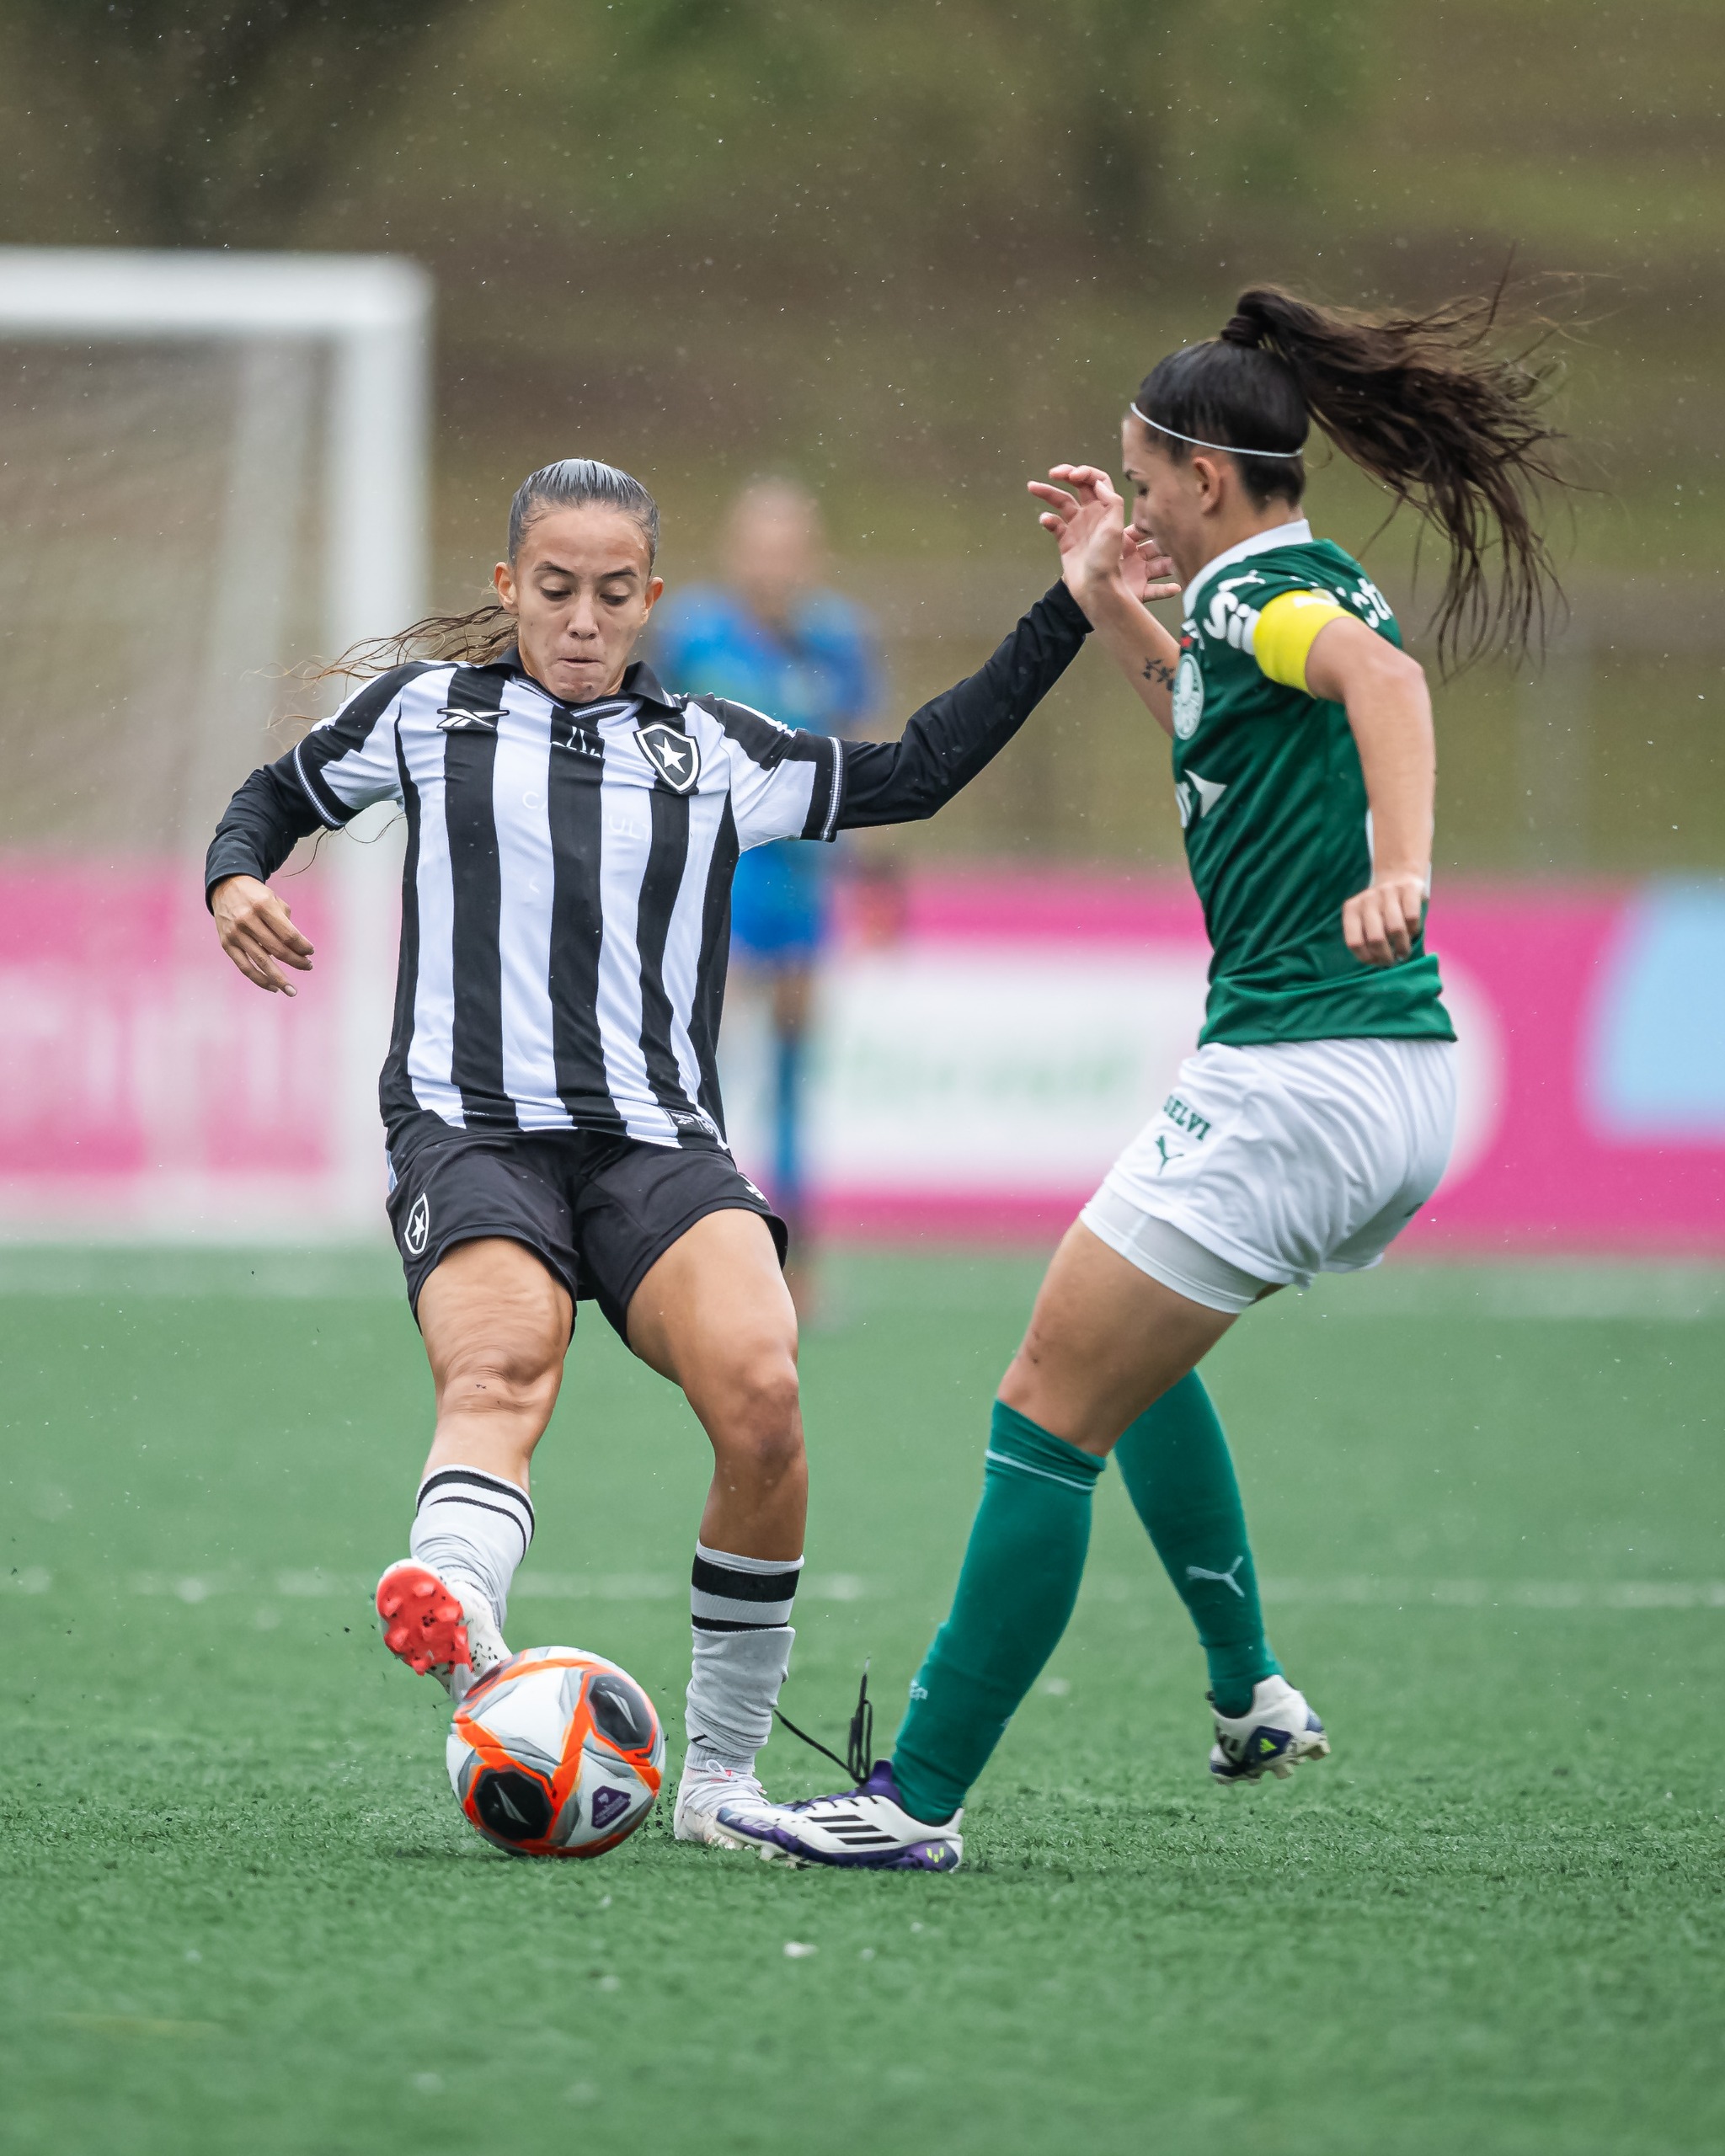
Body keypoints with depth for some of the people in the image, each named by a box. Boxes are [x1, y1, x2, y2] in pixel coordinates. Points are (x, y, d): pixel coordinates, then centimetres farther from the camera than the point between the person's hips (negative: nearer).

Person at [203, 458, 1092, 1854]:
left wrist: (1071, 612, 18)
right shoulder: (428, 710, 17)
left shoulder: (714, 753, 19)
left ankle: (720, 1775, -12)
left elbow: (921, 770, 22)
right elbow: (286, 792, 31)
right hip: (471, 1129, -2)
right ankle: (460, 1628, -68)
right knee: (499, 1374, -35)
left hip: (658, 1145, 2)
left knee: (760, 1395, -26)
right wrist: (238, 879, 9)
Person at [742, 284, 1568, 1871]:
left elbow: (1381, 675, -34)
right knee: (1129, 1349, 31)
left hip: (1294, 1076, -10)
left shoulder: (1254, 592, -11)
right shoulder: (1319, 591, 17)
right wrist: (1109, 603, 31)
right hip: (1410, 1079, 10)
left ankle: (924, 1796, -5)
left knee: (1051, 1406, -5)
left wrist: (1400, 867, -47)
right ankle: (1250, 1690, 26)